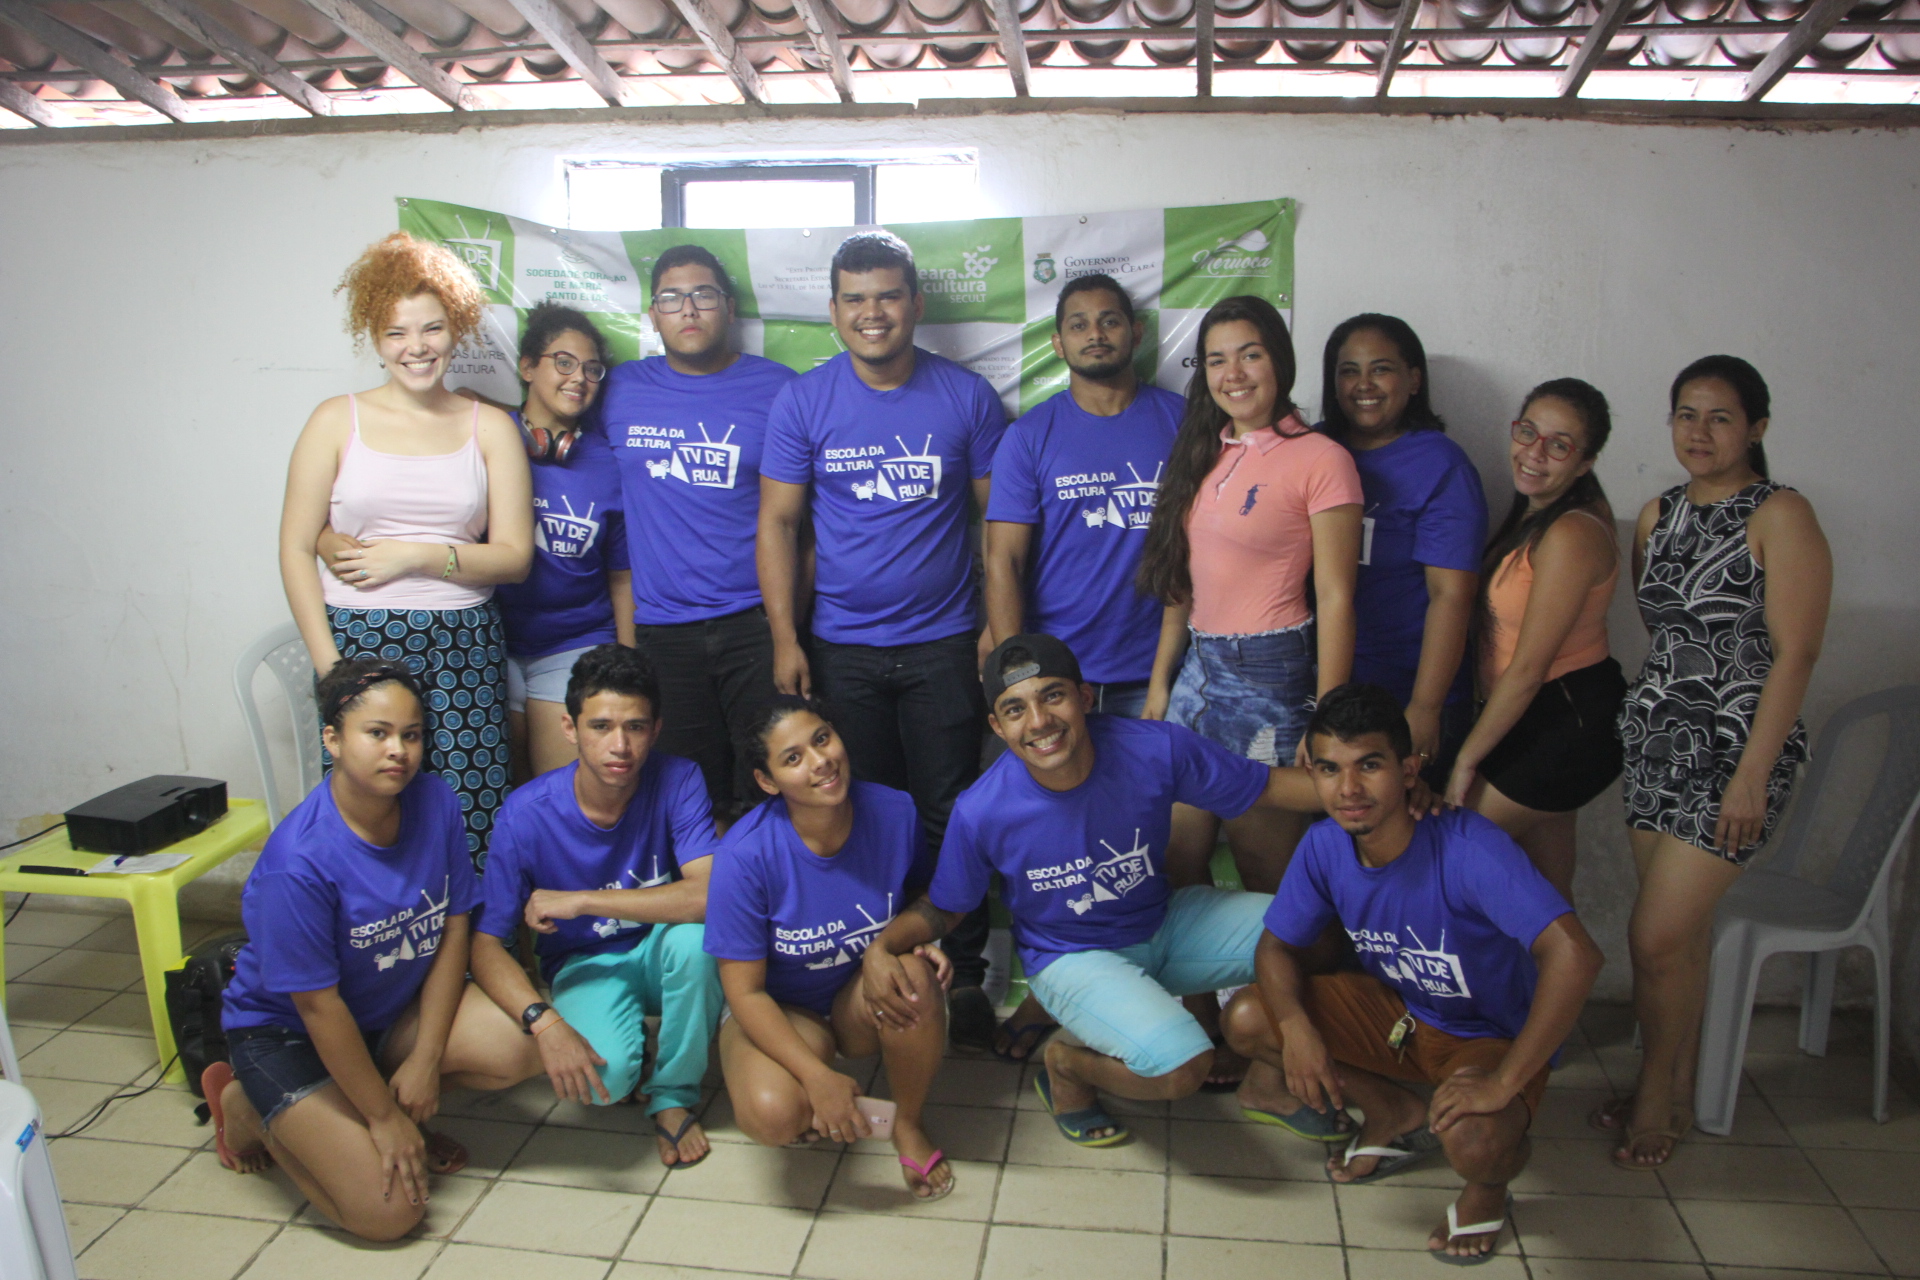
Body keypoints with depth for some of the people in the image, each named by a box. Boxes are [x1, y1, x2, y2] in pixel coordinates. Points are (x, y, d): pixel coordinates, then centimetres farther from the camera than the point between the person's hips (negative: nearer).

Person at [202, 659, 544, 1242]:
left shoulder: (436, 803, -13)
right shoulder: (299, 860, -29)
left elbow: (453, 929, -6)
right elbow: (318, 1005, -22)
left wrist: (425, 1061, -10)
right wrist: (383, 1116, -15)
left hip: (397, 1006, 5)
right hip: (288, 1030, -5)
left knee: (515, 1050, -20)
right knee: (388, 1210, -12)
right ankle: (246, 1104, 12)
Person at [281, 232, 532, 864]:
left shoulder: (490, 427, 8)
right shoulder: (338, 420, 6)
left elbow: (514, 555, 3)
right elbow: (296, 550, 3)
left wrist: (417, 556, -9)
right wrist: (328, 663, -4)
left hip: (464, 646, 1)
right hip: (359, 640, 0)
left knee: (473, 817, -3)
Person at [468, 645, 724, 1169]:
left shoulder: (677, 781, -20)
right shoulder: (526, 813, -19)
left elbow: (709, 896, -34)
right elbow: (486, 944, -15)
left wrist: (581, 900, -30)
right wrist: (543, 1021, -33)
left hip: (662, 952, 1)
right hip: (584, 965, 0)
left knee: (694, 933, -35)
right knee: (605, 1075, -31)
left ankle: (674, 1095, -9)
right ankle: (633, 1047, 9)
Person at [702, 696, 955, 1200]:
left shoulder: (894, 813, -16)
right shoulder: (746, 855, -24)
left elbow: (922, 894, 7)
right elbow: (745, 991, -17)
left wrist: (917, 939, -16)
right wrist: (816, 1075, -28)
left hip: (869, 1004, 3)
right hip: (777, 1011, -3)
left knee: (911, 975, -33)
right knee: (772, 1115, -34)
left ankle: (910, 1125, -5)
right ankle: (815, 1108, 5)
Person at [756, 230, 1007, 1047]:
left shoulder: (966, 397, 0)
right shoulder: (803, 401, 0)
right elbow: (777, 520, 1)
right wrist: (784, 636, -5)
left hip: (943, 644, 0)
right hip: (841, 649, 1)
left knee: (951, 818, 5)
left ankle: (964, 977, 19)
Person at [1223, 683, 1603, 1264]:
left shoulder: (1469, 847, -33)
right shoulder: (1324, 846, -15)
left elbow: (1574, 955, -42)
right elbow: (1278, 944, -4)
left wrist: (1504, 1082, -38)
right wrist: (1296, 1026, -25)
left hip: (1492, 1035, -5)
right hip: (1394, 1012, 6)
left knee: (1470, 1139, -37)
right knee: (1247, 1019, -13)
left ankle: (1490, 1184, 6)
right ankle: (1396, 1114, 11)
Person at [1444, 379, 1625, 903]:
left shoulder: (1570, 535, -23)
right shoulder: (1534, 516, 6)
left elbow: (1527, 669, -21)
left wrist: (1467, 758, -15)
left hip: (1566, 722, -9)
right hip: (1546, 716, 9)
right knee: (1547, 882, 19)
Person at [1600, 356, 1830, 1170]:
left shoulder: (1781, 516, -9)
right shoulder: (1658, 514, 10)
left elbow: (1795, 654, -13)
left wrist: (1752, 776, -16)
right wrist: (1655, 705, 9)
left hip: (1735, 749, -6)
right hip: (1656, 737, 6)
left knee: (1658, 937, -5)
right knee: (1682, 932, 12)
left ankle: (1658, 1100, 16)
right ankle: (1673, 1094, 26)